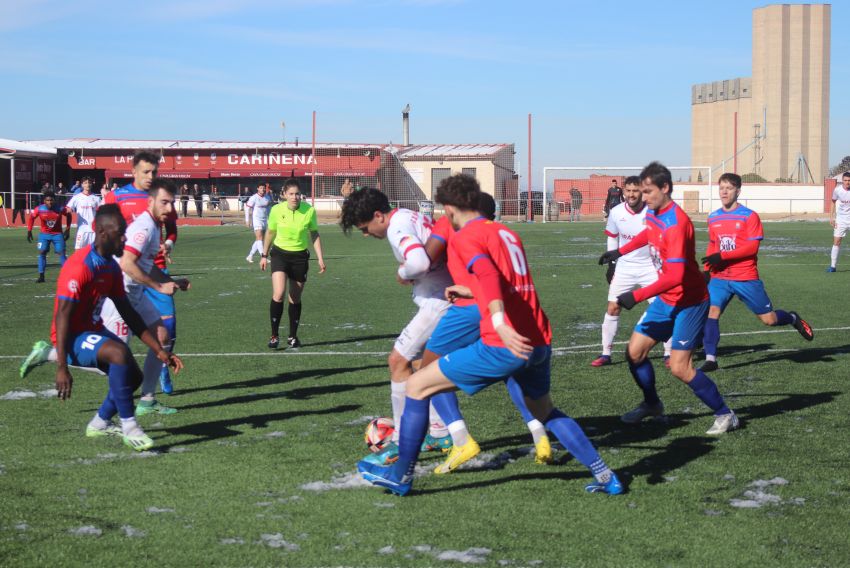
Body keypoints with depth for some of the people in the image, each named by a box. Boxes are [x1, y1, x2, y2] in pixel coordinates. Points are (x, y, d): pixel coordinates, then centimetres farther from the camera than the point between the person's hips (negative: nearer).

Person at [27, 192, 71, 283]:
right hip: (44, 234, 1)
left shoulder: (60, 209, -18)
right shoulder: (39, 209, -16)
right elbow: (31, 218, 1)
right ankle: (41, 276, -2)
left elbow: (68, 215, 1)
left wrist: (67, 229, 3)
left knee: (61, 253, -8)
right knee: (42, 252, -8)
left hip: (57, 234, -1)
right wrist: (29, 231, -1)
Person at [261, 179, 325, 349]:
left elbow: (314, 235, 2)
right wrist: (264, 255, 10)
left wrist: (320, 258, -2)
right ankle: (274, 335, -7)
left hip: (300, 256, 1)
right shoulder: (276, 210, -11)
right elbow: (270, 232, 6)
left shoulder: (309, 211, -12)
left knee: (295, 298, 8)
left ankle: (293, 336, 24)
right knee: (278, 294, -19)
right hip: (280, 253, -1)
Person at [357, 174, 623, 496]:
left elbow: (488, 274, -23)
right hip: (539, 343, 8)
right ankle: (605, 476, 25)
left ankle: (401, 476, 11)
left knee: (417, 386, 5)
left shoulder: (464, 237, -2)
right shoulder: (506, 233, 20)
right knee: (545, 411, 31)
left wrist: (500, 324, -36)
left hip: (504, 346, -8)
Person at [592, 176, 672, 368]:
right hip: (624, 267, 2)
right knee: (612, 308, -1)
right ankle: (605, 353, 8)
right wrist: (612, 264, 9)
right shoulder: (616, 213, -6)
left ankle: (669, 353, 9)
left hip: (650, 267, -2)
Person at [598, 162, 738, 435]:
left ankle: (725, 415, 4)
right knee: (635, 351, 7)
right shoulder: (653, 214, 1)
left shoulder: (676, 223, -27)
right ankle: (652, 404, 31)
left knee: (679, 368, -13)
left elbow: (675, 276, -33)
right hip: (667, 299, 8)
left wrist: (637, 296, -31)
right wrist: (620, 251, 28)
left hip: (689, 302, -8)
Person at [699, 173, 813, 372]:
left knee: (769, 319, 5)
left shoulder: (749, 216, -8)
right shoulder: (713, 218, 9)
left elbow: (752, 247, -15)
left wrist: (722, 256, -22)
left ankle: (793, 319, 38)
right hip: (719, 277, 4)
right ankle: (710, 359, -15)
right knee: (710, 312, -19)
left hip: (746, 278, -3)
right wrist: (707, 269, 10)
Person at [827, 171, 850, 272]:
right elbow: (833, 202, 8)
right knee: (836, 242, -5)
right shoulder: (837, 190, -8)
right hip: (841, 219, 1)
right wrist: (831, 217, 2)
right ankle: (833, 266, -1)